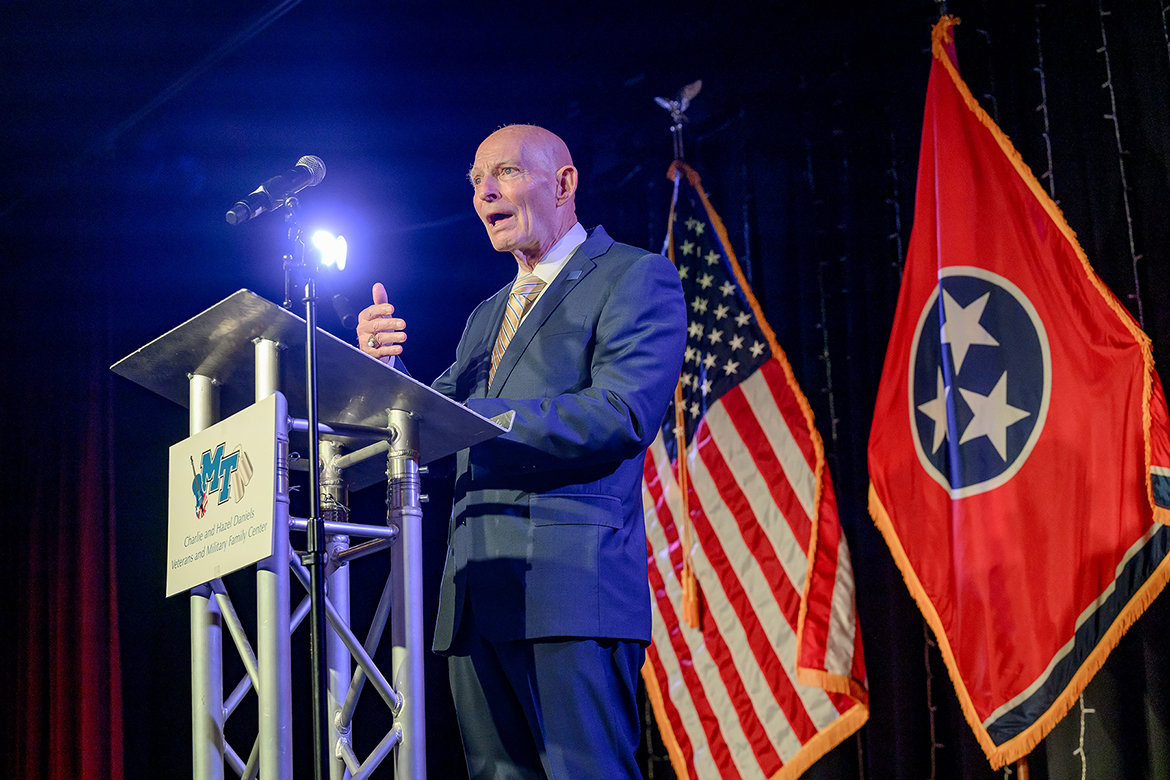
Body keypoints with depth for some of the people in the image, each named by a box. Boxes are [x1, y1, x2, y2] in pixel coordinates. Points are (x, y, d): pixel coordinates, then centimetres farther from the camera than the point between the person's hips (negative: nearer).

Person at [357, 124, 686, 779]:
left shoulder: (638, 277, 2)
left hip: (570, 579, -7)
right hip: (477, 592, 8)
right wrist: (386, 364, 0)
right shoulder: (488, 314, 28)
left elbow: (622, 415, -14)